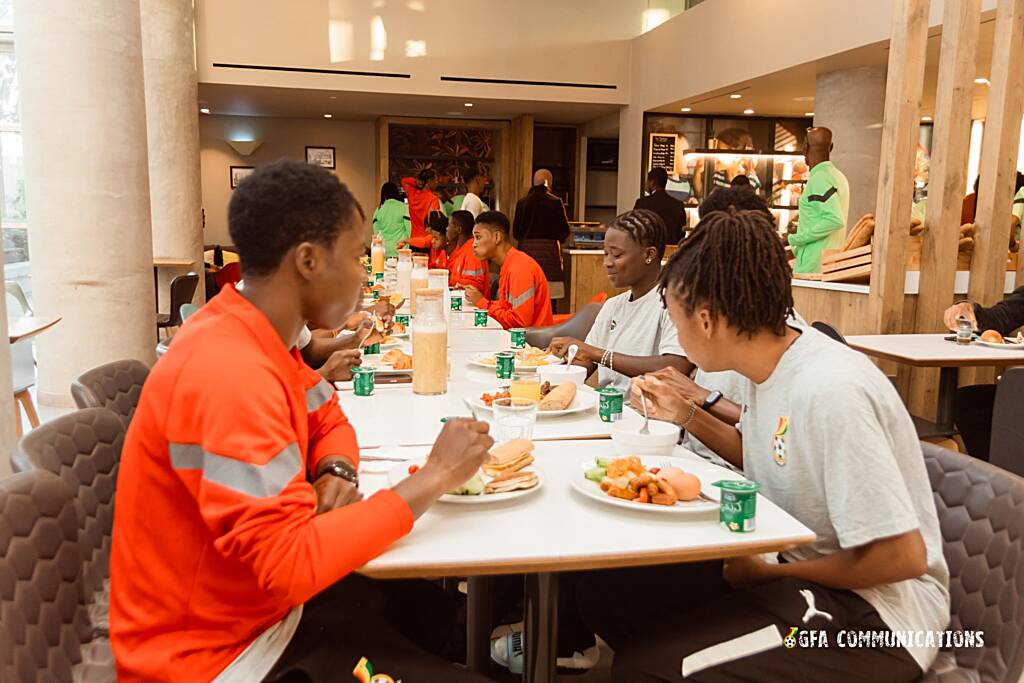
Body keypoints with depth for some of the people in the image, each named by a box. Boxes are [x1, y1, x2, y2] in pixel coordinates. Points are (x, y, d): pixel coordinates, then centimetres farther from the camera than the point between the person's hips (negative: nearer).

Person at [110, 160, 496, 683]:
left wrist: (336, 474, -10)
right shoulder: (232, 375, -31)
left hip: (261, 598, 8)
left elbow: (328, 420, 13)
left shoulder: (258, 338, -1)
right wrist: (434, 476, -26)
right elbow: (291, 563, -33)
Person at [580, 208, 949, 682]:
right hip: (794, 563, 8)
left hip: (869, 608, -8)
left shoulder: (828, 391, -28)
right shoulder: (771, 367, 0)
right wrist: (687, 416, 5)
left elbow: (901, 556, -25)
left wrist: (771, 573, -14)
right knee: (606, 590, 1)